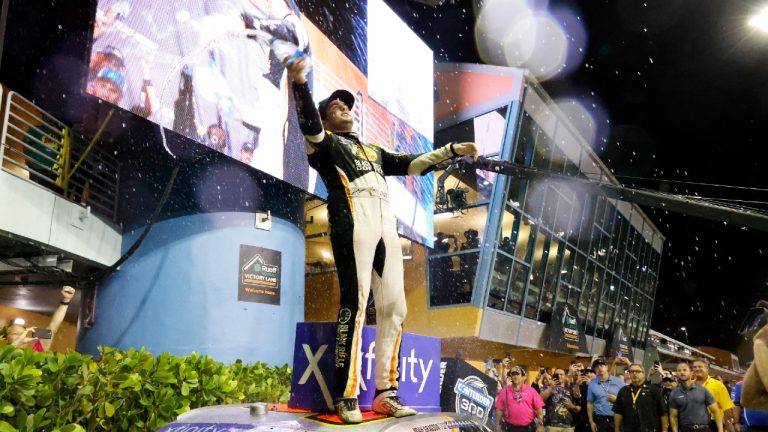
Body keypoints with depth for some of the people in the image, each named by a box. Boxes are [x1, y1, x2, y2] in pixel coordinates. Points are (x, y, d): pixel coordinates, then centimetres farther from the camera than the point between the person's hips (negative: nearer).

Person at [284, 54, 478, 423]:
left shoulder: (373, 150, 34)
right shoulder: (324, 143, 14)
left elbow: (411, 165, 34)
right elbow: (309, 125, -7)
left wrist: (450, 150, 29)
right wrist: (300, 83, -24)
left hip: (385, 225, 7)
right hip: (352, 223, -7)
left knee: (393, 307, 2)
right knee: (354, 305, -15)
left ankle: (385, 393, 10)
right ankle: (346, 397, -11)